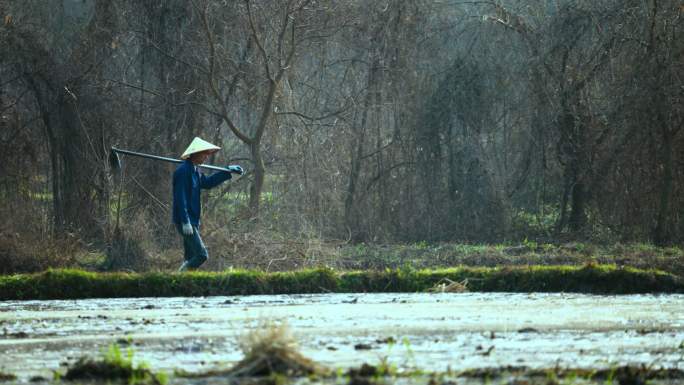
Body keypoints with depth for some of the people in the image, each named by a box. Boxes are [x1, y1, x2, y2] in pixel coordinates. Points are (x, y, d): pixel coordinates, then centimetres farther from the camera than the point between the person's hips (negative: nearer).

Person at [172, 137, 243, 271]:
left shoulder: (194, 171, 13)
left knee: (190, 258, 11)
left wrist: (228, 171, 27)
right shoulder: (183, 171, -17)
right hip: (185, 221, -10)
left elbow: (207, 182, 30)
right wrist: (185, 222, -26)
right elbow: (180, 198, -22)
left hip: (192, 221, 10)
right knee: (201, 255, -14)